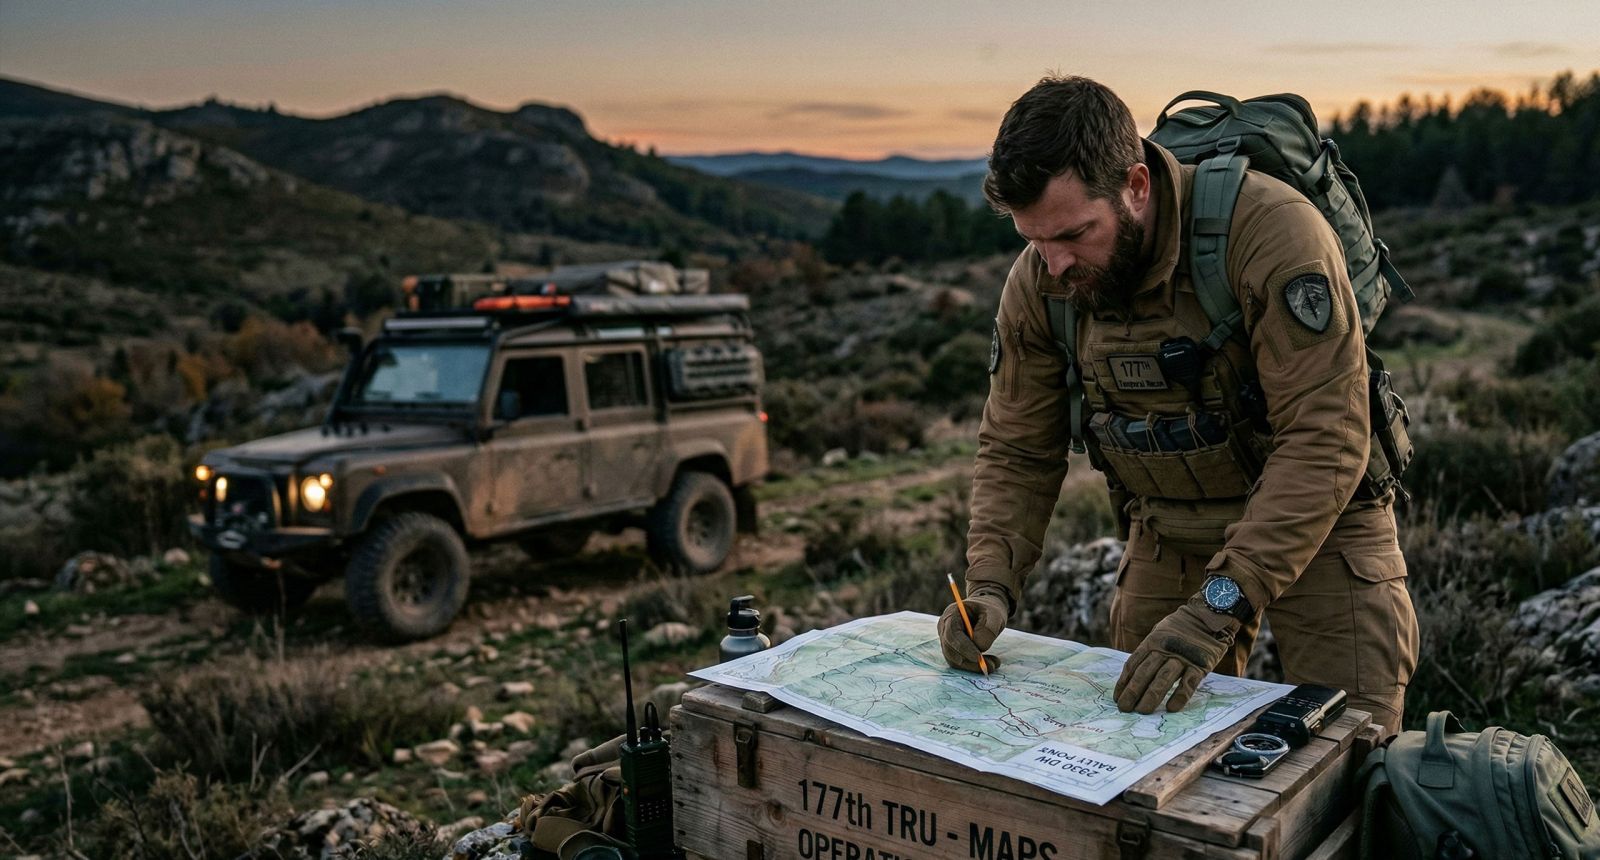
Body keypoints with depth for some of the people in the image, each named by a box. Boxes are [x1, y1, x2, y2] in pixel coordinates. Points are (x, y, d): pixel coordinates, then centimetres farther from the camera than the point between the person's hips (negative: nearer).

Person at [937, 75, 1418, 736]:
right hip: (1167, 535, 4)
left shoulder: (1271, 229, -28)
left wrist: (1218, 607, -35)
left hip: (1316, 522, -3)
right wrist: (991, 586, -19)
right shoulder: (1038, 282, -11)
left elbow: (1324, 440, -30)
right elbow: (1017, 451, -3)